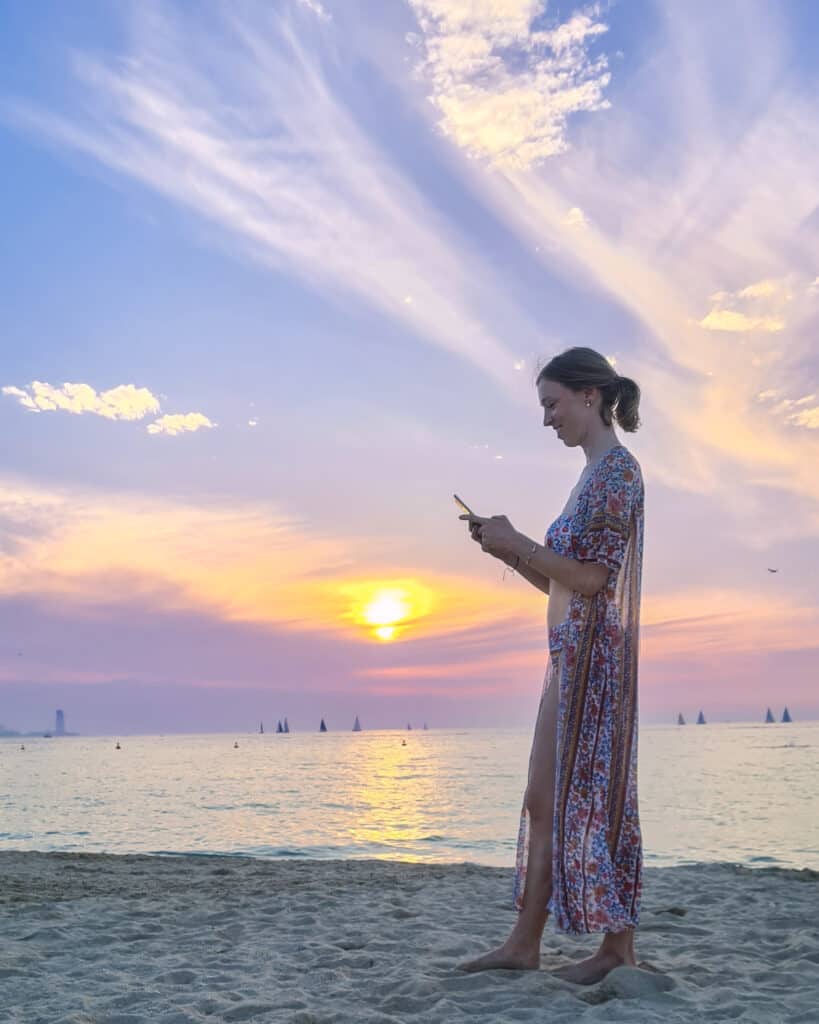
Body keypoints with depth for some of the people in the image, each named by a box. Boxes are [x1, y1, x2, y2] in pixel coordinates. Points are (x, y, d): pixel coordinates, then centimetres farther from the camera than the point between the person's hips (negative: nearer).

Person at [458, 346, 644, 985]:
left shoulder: (618, 467, -9)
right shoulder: (594, 477, 18)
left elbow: (595, 579, -17)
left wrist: (518, 542, -11)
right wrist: (507, 550, 8)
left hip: (597, 654, -9)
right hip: (570, 655, 9)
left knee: (596, 801, -2)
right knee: (544, 803, 9)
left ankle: (619, 946, 11)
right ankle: (524, 943, 14)